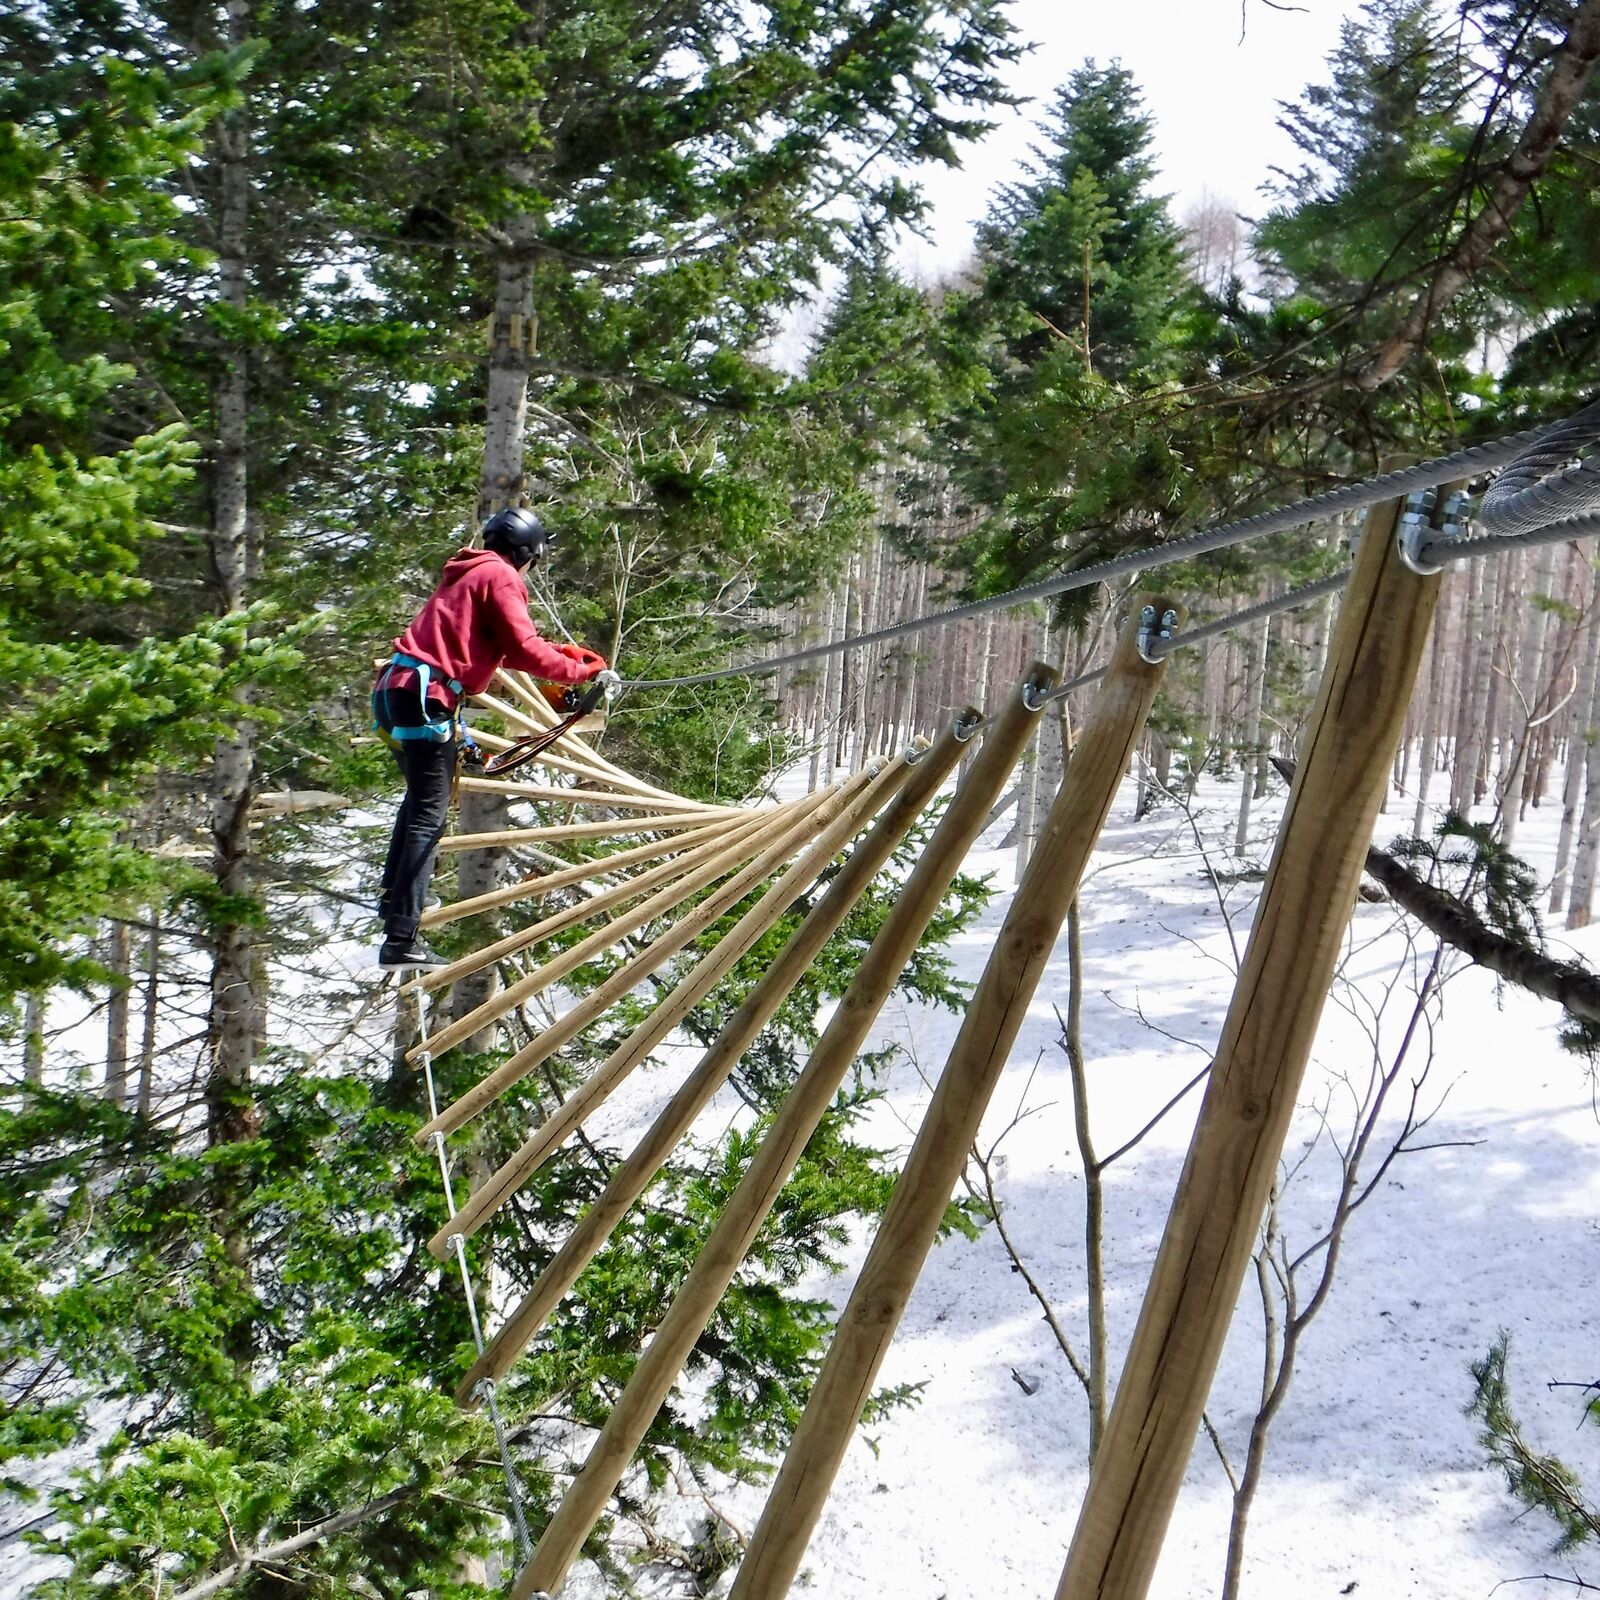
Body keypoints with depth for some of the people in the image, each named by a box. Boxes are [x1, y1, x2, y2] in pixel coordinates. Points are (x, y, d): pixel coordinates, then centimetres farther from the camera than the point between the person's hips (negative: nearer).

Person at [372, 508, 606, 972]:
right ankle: (401, 941, -15)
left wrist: (565, 653, 20)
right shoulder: (499, 576, -4)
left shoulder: (469, 573, 23)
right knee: (428, 818, -11)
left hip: (396, 689, 10)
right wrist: (579, 671, -1)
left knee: (420, 799, 28)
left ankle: (393, 899, 39)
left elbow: (507, 647, 24)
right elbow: (524, 649, -11)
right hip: (425, 696, -10)